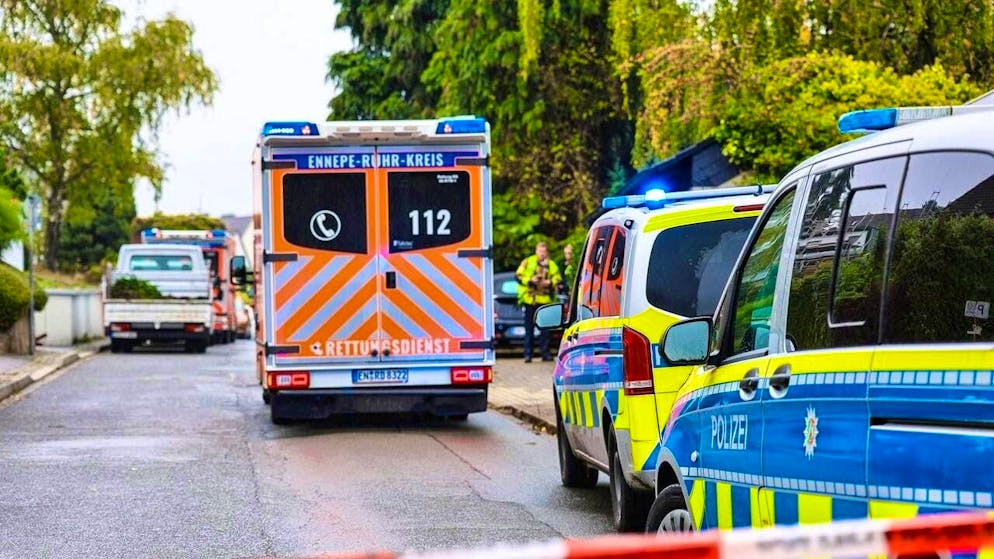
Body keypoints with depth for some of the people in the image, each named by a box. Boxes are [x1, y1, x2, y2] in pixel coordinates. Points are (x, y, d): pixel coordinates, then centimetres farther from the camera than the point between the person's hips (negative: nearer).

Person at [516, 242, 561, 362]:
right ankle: (528, 354, 4)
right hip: (530, 299, -2)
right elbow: (518, 276, 2)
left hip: (545, 299, 2)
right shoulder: (527, 262, 6)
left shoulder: (552, 265, 13)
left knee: (545, 329, 2)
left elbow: (558, 279, 13)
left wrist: (550, 282, -7)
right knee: (529, 328, 1)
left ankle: (545, 353, 8)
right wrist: (530, 280, -13)